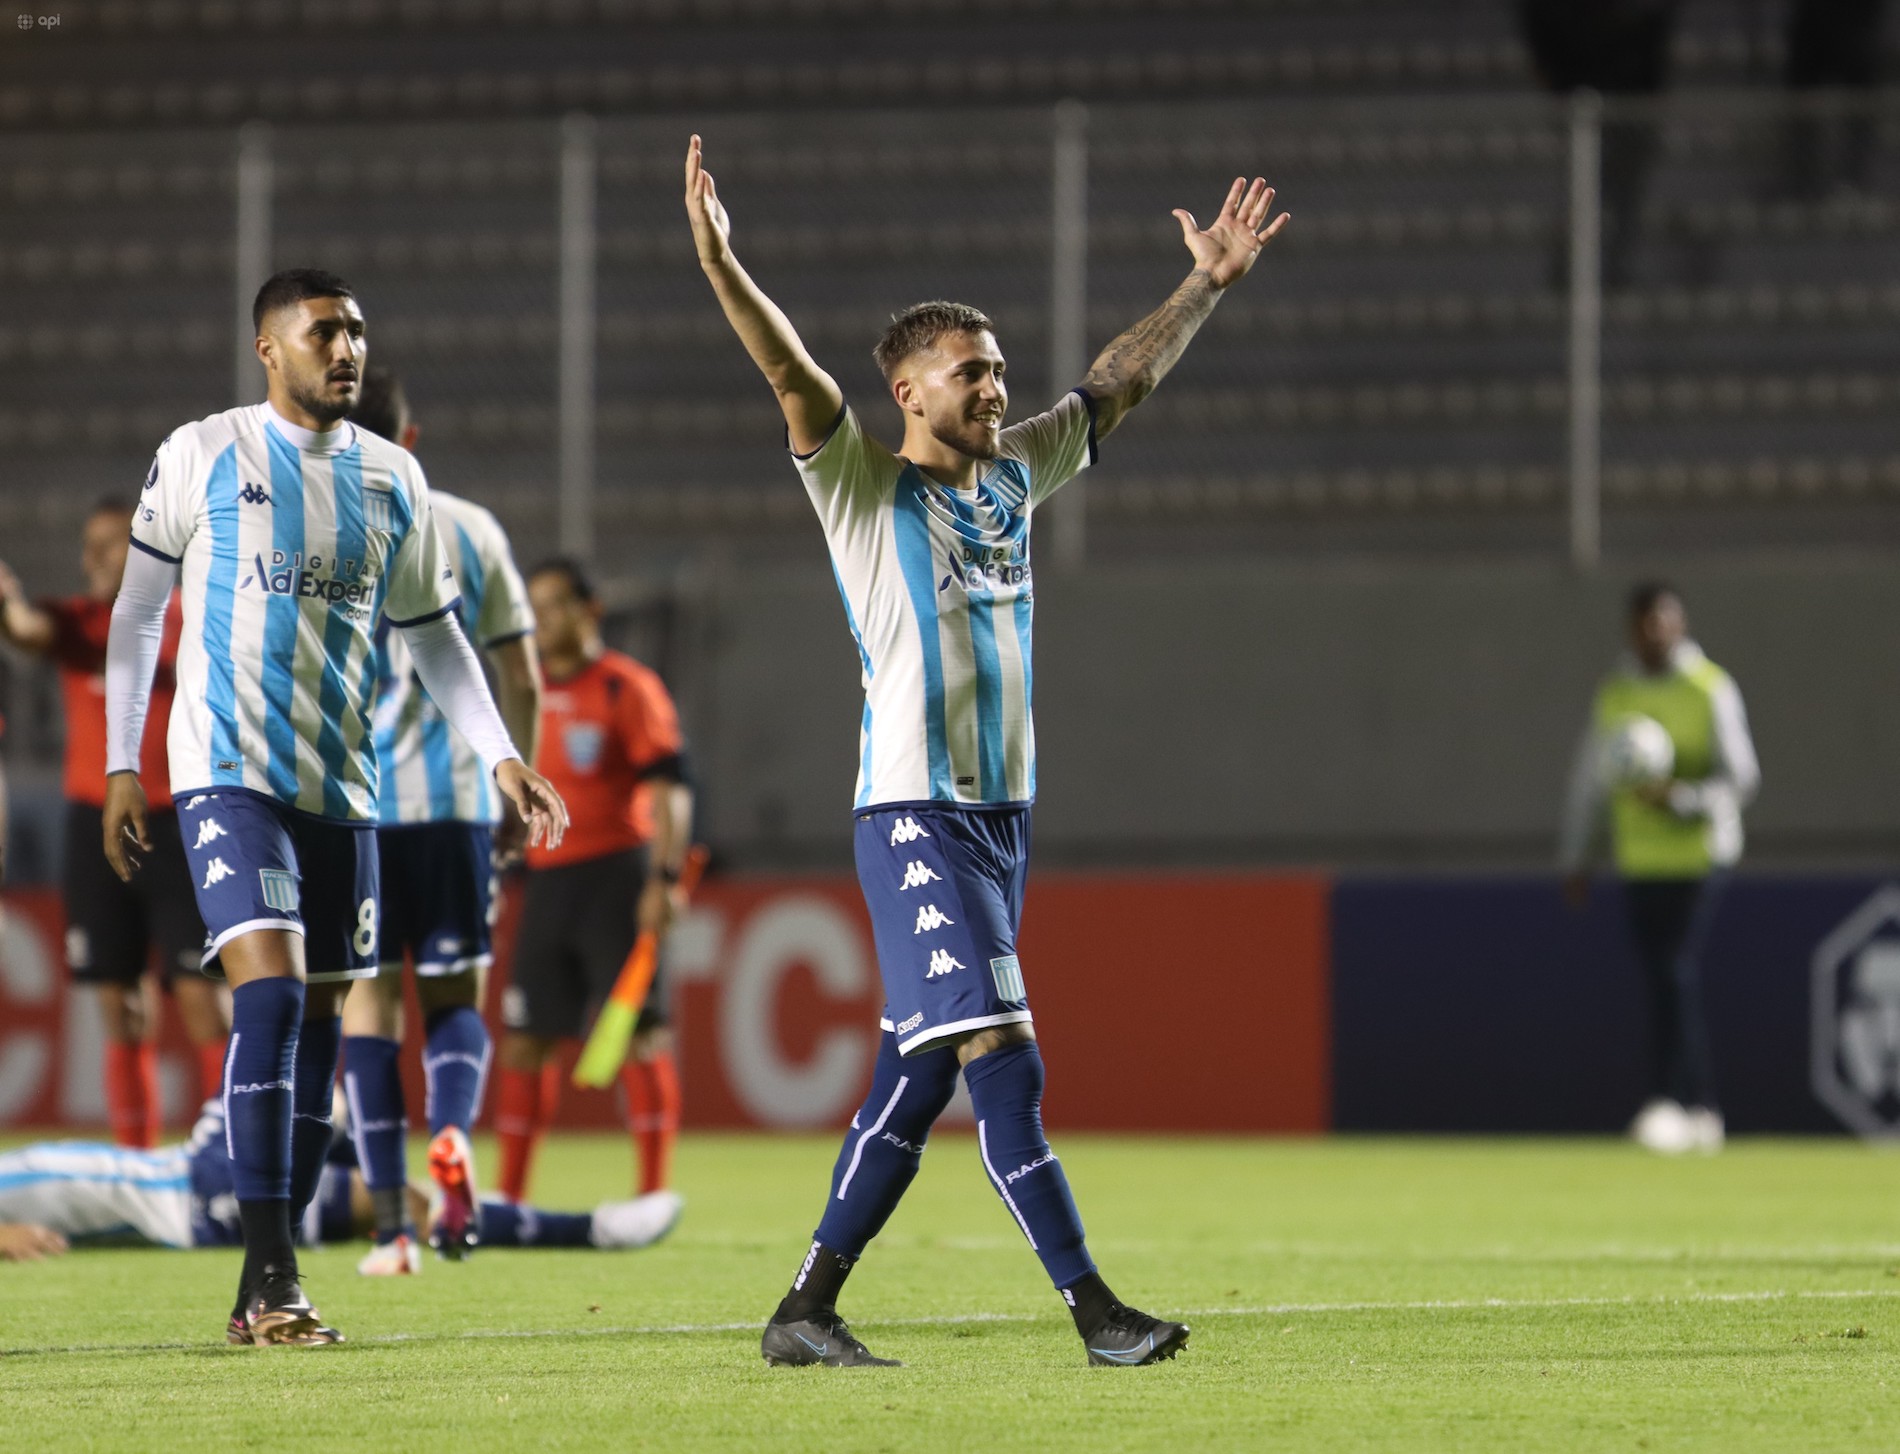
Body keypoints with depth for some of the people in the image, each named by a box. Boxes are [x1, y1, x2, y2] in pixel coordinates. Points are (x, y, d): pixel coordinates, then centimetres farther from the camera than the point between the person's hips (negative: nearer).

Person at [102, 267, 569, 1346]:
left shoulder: (393, 479, 11)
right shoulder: (202, 456, 0)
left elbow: (433, 631, 18)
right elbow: (138, 610, 5)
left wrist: (502, 756, 8)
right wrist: (121, 765, 1)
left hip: (342, 789, 5)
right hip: (230, 773, -5)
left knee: (320, 1028, 4)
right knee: (269, 997, -19)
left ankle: (266, 1288, 11)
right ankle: (272, 1276, -19)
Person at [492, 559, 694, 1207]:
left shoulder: (626, 687, -5)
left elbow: (668, 786, -11)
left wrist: (665, 877, -21)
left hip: (616, 873, -7)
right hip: (547, 880, 7)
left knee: (640, 1032, -8)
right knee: (524, 1039, 5)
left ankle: (654, 1195, -8)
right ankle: (509, 1197, 11)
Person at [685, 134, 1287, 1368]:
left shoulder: (1013, 476, 15)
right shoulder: (864, 486, -3)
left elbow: (1123, 382, 24)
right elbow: (796, 379, -18)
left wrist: (1211, 282, 23)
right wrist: (720, 268, -31)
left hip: (1003, 807, 7)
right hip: (915, 812, -7)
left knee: (920, 1075, 7)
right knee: (1000, 1056, -14)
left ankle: (809, 1309, 12)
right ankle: (1092, 1308, -17)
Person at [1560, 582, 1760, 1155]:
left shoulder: (1711, 690, -4)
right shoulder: (1614, 694, 10)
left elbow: (1740, 778, -9)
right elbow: (1589, 780, 16)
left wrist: (1678, 795, -24)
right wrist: (1573, 859, 14)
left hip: (1699, 855, -5)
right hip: (1640, 864, 5)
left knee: (1675, 973, -15)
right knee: (1664, 980, 5)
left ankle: (1669, 1101, -18)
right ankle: (1701, 1109, 13)